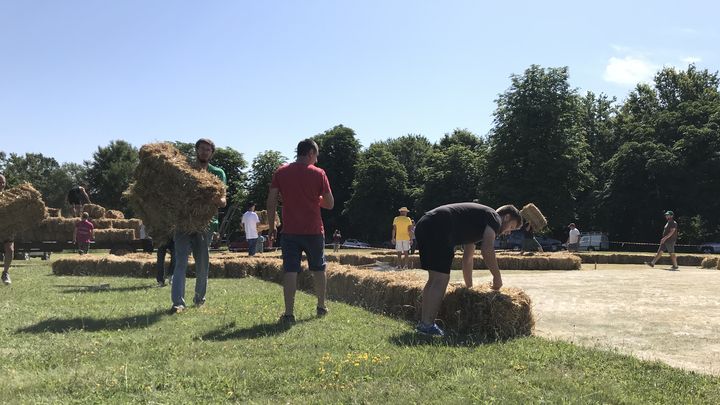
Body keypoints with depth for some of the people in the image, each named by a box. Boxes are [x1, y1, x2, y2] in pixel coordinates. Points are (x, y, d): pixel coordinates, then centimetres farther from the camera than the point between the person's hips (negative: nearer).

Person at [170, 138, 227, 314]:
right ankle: (178, 302, -17)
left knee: (202, 264, 8)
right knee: (181, 262, -11)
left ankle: (200, 298, 27)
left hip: (205, 222, 0)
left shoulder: (218, 173, 7)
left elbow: (223, 202, -3)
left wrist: (216, 200, -26)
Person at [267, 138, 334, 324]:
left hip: (290, 231, 1)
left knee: (290, 271, 0)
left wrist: (271, 227, 6)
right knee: (318, 269, 17)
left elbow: (271, 202, -1)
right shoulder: (318, 173, -3)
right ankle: (321, 307, 27)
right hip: (314, 231, 0)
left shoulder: (281, 172, 2)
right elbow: (330, 204, 0)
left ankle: (289, 313, -5)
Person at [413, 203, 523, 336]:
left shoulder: (476, 219, 34)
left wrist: (469, 287, 43)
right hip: (438, 228, -10)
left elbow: (467, 259, 39)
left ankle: (423, 323, 18)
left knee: (434, 279, 15)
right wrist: (497, 277, 3)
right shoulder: (495, 218, 8)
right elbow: (487, 250, -8)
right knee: (441, 279, -7)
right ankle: (427, 325, -8)